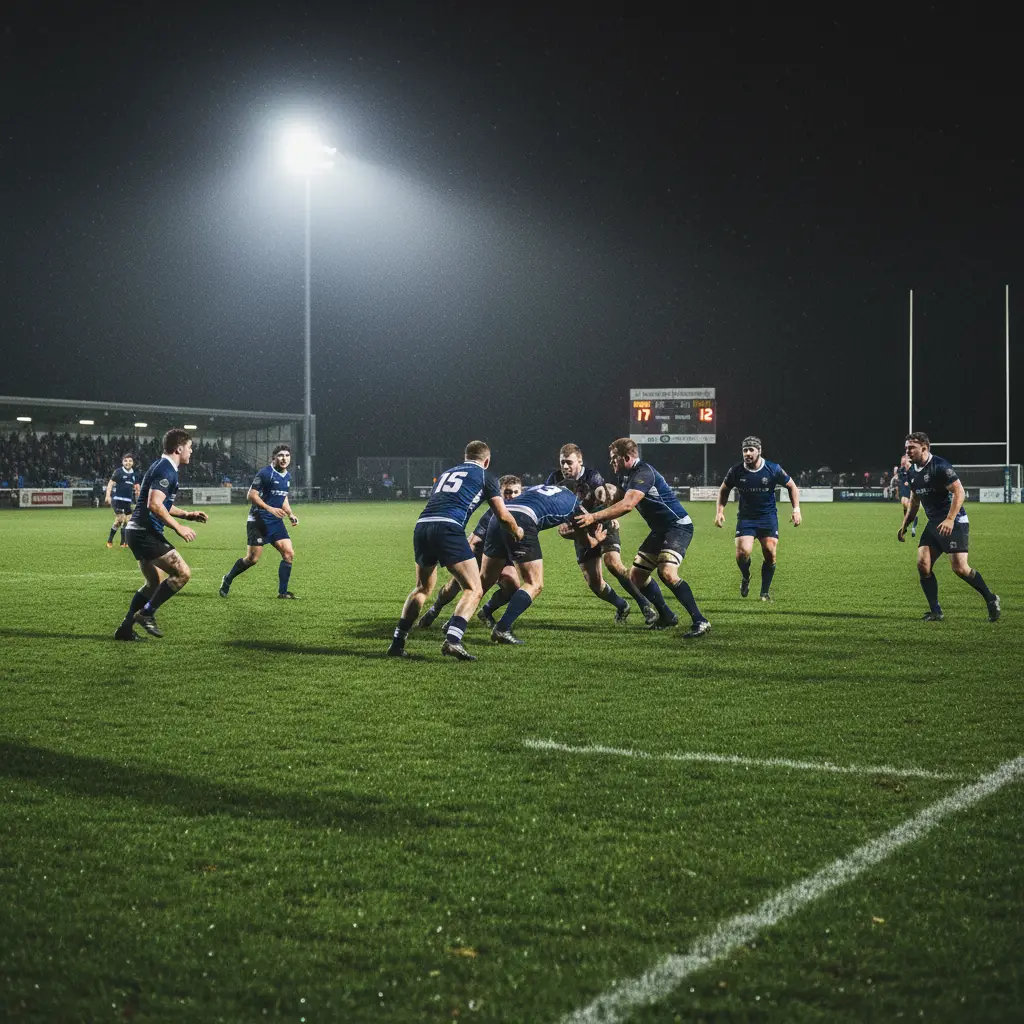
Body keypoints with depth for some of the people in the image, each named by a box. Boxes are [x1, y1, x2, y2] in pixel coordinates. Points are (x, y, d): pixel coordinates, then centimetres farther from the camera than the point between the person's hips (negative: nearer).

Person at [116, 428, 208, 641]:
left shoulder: (163, 468, 18)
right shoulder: (165, 470, -15)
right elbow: (154, 505, -25)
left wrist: (187, 515, 22)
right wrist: (178, 528, -21)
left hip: (139, 532, 11)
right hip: (146, 533, -11)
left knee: (155, 583, 18)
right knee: (183, 573, -11)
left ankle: (125, 628, 19)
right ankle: (146, 613, -6)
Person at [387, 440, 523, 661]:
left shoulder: (446, 473, 32)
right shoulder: (485, 477, 16)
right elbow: (503, 516, 13)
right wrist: (517, 531, 35)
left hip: (421, 526, 6)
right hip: (448, 529, -6)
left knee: (423, 588, 26)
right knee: (473, 590, 0)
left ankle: (397, 642, 20)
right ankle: (452, 640, -20)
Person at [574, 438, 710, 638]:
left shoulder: (643, 473, -23)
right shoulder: (625, 475, 9)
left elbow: (627, 505, -34)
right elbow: (617, 502, 14)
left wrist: (594, 517, -34)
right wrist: (597, 519, -3)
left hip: (678, 526, -10)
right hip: (660, 529, 10)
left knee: (667, 573, -29)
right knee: (636, 575, 9)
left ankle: (700, 622, -24)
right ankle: (666, 617, 23)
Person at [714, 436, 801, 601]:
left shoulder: (773, 469, -10)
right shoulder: (736, 471, -8)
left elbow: (792, 486, 4)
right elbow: (724, 490, 10)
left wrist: (796, 509, -4)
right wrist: (719, 511, -1)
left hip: (768, 516, 0)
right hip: (746, 517, 0)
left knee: (770, 553, -9)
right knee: (743, 552, -19)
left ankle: (765, 592, 11)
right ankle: (745, 577, 16)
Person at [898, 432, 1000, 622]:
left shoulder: (940, 466, -15)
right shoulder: (913, 472, 11)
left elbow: (959, 492, -19)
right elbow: (914, 501, 24)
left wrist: (950, 520, -27)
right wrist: (904, 525, 20)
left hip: (954, 523, -8)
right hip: (933, 524, 8)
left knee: (960, 568, -12)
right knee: (923, 564, -6)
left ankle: (991, 599, 9)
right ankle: (935, 612, 1)